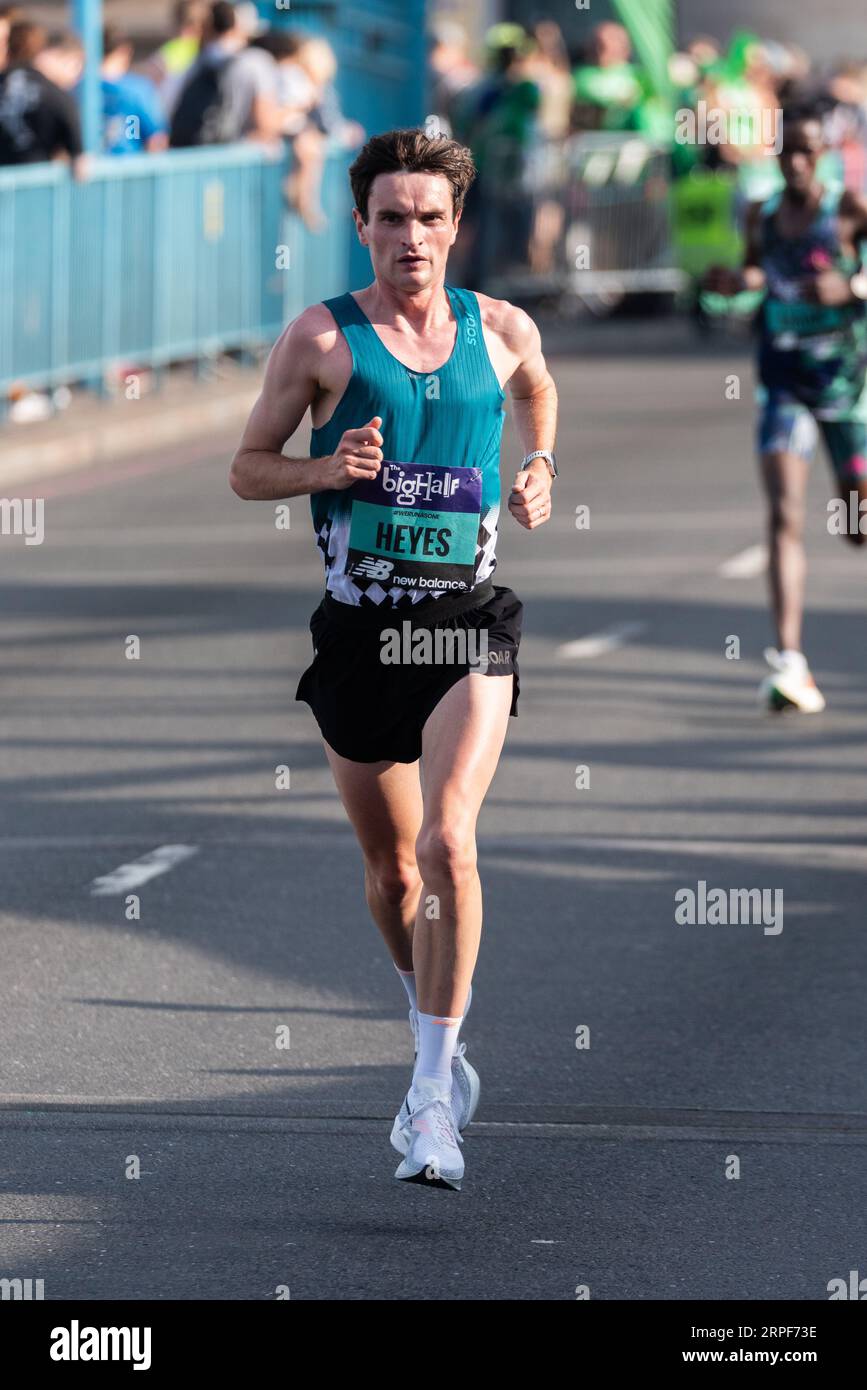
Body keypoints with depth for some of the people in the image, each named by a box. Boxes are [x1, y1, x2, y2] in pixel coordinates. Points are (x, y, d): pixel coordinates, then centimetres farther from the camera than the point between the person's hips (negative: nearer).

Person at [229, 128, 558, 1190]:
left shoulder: (502, 331, 6)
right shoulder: (322, 337, 0)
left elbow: (536, 386, 31)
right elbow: (247, 470, 5)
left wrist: (540, 467, 14)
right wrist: (327, 470, -13)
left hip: (468, 622, -1)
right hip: (359, 626, 1)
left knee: (447, 842, -19)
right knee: (390, 868, 11)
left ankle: (432, 1097, -17)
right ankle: (438, 1035, 38)